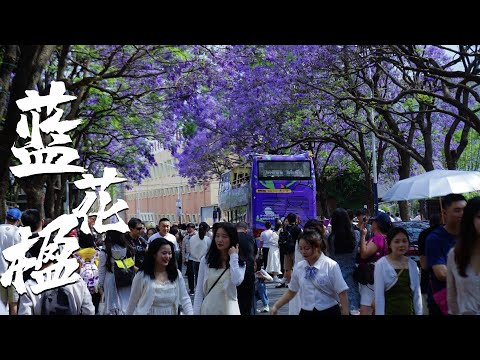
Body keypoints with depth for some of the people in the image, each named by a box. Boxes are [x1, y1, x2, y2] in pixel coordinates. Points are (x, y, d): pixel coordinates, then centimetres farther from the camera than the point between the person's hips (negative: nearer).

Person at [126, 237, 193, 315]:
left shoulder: (176, 274, -5)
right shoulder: (142, 276, -13)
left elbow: (185, 299, -6)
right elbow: (133, 302, -5)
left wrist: (190, 313, -20)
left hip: (172, 313, 3)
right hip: (148, 313, -3)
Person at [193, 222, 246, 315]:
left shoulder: (240, 263, 0)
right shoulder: (206, 260, 1)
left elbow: (237, 281, -21)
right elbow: (199, 291, 2)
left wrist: (233, 256, -13)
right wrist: (196, 312, -4)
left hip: (228, 309, -1)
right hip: (208, 309, 1)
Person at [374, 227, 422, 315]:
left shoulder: (412, 265, 8)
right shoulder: (381, 264, -5)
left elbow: (417, 294, 11)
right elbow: (379, 295, -7)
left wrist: (419, 313, 7)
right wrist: (380, 313, -11)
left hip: (409, 311, 4)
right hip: (389, 311, -4)